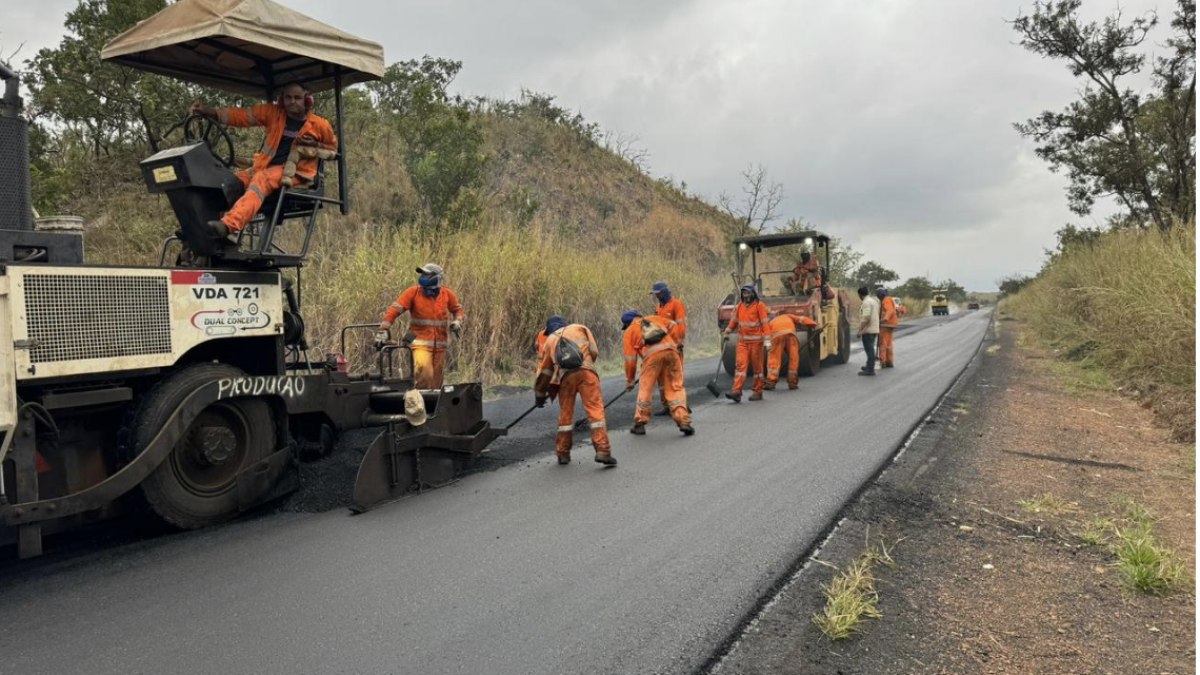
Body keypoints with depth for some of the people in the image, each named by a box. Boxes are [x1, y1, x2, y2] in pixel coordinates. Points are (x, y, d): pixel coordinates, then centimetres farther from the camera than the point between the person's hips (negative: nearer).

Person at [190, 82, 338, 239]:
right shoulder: (273, 112, 8)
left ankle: (229, 224, -53)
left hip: (295, 171, -6)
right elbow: (242, 115, 2)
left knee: (261, 179, -34)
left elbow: (332, 150, 13)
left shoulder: (319, 124, 2)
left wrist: (314, 146, -8)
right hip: (267, 166, 6)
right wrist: (207, 111, -8)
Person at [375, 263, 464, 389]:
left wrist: (457, 321, 0)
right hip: (420, 343, -3)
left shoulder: (447, 294, 3)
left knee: (436, 383, 11)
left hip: (440, 345, 4)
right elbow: (394, 309, -10)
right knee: (424, 371, -28)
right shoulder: (413, 292, -6)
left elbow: (457, 309, 20)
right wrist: (383, 330, -17)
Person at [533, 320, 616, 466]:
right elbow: (594, 351, 14)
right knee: (595, 410, -3)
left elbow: (544, 370, 30)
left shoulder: (550, 340, 31)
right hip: (585, 371, -2)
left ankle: (563, 454, 21)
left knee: (565, 413, 14)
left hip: (565, 375, 2)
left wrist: (539, 395, 38)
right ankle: (603, 451, -12)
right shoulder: (580, 328, 27)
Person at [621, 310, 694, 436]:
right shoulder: (655, 319, 33)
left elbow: (630, 359, 18)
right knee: (676, 387, 7)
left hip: (652, 354, -2)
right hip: (671, 350, 3)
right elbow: (673, 326, 23)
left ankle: (640, 424, 17)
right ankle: (684, 422, 0)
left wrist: (629, 380, 26)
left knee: (645, 388, 11)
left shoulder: (629, 331, 23)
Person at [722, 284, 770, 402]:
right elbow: (734, 321, 20)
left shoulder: (759, 305, -5)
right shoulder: (739, 306, 10)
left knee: (757, 366, 5)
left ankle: (758, 392, 14)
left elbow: (764, 323, -9)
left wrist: (766, 340, -14)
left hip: (756, 341, -4)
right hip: (742, 341, 4)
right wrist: (727, 331, 8)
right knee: (741, 364, -7)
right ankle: (736, 391, -14)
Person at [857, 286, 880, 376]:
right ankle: (869, 366, 31)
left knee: (869, 349, -7)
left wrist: (860, 330, -21)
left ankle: (870, 369, -5)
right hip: (874, 329, 10)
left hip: (868, 330, -10)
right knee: (870, 348, 20)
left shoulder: (866, 302, -17)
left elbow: (866, 318, -25)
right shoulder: (874, 300, 15)